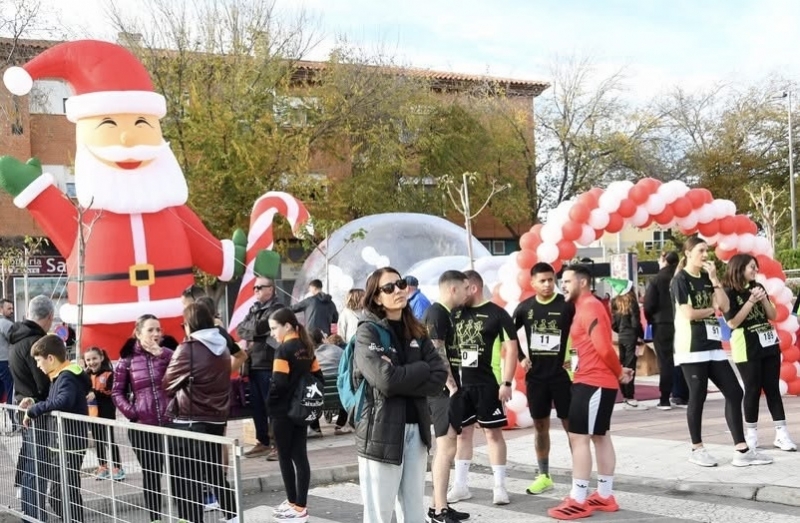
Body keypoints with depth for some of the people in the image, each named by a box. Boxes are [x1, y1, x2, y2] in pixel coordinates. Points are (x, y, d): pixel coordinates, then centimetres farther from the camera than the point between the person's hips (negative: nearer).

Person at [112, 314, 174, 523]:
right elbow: (117, 392, 6)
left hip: (170, 422, 0)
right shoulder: (127, 359, 2)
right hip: (142, 426, 0)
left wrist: (161, 355, -16)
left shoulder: (168, 354, 2)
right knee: (151, 473, 10)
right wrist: (130, 412, -7)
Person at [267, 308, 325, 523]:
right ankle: (300, 504, 11)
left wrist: (271, 402, -7)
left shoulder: (283, 349, -14)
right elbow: (318, 377, 9)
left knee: (285, 457, 2)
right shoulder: (306, 347, 8)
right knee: (300, 456, 8)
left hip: (283, 411, -7)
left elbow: (279, 383, -22)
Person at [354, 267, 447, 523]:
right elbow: (386, 380, -20)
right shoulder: (367, 332, -5)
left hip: (416, 430, 6)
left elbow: (439, 378, -2)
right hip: (381, 431, -6)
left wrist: (400, 378, -14)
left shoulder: (417, 333, 12)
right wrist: (421, 369, -6)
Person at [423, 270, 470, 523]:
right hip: (443, 390, -10)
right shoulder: (436, 312, -13)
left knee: (446, 447, 13)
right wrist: (450, 384, -17)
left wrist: (453, 384, 14)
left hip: (447, 390, 10)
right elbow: (435, 352, -20)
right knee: (447, 446, -11)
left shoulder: (445, 313, 16)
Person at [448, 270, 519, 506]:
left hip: (488, 384, -5)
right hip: (460, 383, 5)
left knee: (493, 432, 2)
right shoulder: (456, 313, 7)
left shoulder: (497, 314, -7)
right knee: (462, 432, 10)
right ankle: (460, 485, 18)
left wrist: (506, 383, -14)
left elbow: (511, 348, -9)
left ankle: (499, 486, 9)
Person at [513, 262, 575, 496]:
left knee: (571, 424, 0)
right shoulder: (525, 307, 2)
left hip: (562, 374, -4)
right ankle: (544, 476, 20)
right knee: (540, 425, 10)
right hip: (536, 376, 4)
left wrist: (574, 357, -10)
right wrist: (521, 358, 7)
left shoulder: (567, 305, -9)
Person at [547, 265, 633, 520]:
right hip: (596, 381, 11)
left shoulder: (590, 307, -16)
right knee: (599, 437, 14)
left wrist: (619, 372, -9)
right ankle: (605, 497, 21)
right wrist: (619, 372, 10)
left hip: (593, 382, -11)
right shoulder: (585, 307, 17)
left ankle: (578, 501, -6)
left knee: (578, 437, -8)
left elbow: (604, 348, -23)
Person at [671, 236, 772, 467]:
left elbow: (725, 307, 4)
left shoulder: (706, 279, 14)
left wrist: (714, 279, -2)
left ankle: (742, 450, 2)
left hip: (713, 345, 7)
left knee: (734, 392, 1)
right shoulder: (681, 280, -6)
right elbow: (689, 314, -16)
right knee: (698, 397, -2)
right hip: (692, 347, -7)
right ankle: (697, 450, 10)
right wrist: (712, 309, 0)